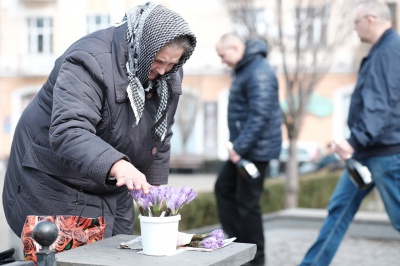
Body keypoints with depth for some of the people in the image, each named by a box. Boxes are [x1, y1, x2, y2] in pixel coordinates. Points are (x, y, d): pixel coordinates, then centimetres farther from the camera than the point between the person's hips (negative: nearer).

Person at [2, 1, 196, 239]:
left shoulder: (167, 76, -3)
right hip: (55, 185, -7)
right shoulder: (91, 62, -26)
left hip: (112, 189, 7)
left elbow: (160, 138, 12)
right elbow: (67, 132, -40)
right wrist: (116, 165, -54)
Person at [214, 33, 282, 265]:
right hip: (245, 147, 11)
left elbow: (260, 116, -27)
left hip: (256, 149, -11)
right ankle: (240, 243, 22)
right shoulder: (244, 69, 14)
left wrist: (239, 147, -24)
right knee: (224, 188, 16)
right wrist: (237, 145, 15)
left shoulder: (259, 73, -20)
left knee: (247, 202, -3)